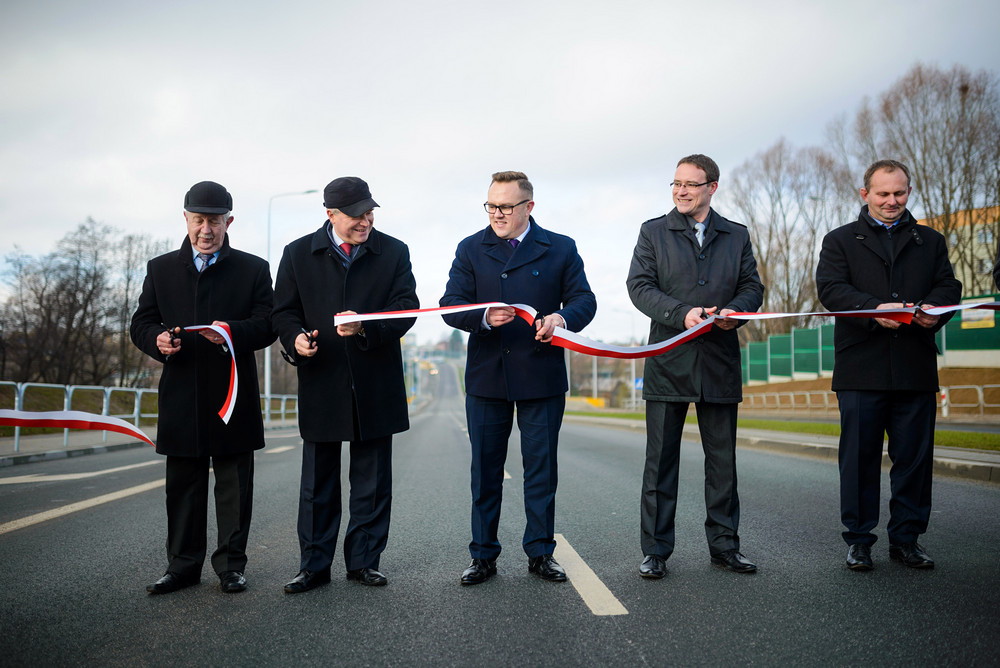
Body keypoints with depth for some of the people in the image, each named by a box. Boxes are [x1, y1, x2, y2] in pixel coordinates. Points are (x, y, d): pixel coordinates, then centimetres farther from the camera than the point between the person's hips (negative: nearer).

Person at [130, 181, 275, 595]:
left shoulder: (253, 269, 7)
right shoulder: (160, 269, 13)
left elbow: (267, 326, -1)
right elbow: (140, 324, 11)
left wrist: (234, 332, -21)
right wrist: (157, 339, -12)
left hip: (233, 394, -1)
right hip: (181, 397, 2)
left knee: (234, 484, 4)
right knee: (182, 485, 7)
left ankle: (231, 565, 14)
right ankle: (183, 565, 17)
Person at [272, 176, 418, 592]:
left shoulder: (393, 253, 3)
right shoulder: (298, 254, 5)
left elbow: (405, 308, -5)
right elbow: (283, 311, 6)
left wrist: (366, 327, -22)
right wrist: (295, 337, -15)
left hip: (375, 385, 0)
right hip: (320, 384, 0)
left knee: (372, 482, 8)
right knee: (318, 482, 7)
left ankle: (363, 561, 20)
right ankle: (314, 565, 17)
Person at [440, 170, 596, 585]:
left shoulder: (561, 249, 6)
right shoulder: (470, 249, 8)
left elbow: (584, 300, 2)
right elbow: (451, 304, 0)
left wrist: (563, 318, -20)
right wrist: (483, 318, -20)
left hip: (542, 377, -1)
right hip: (486, 377, 1)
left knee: (541, 470, 6)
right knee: (485, 472, 7)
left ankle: (540, 554, 19)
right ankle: (483, 557, 17)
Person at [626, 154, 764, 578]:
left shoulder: (737, 236, 13)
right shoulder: (653, 232, 7)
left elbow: (753, 286, 9)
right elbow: (639, 286, -3)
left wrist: (735, 311, -13)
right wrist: (682, 313, -18)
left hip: (720, 363, 2)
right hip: (668, 362, -2)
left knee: (722, 459, 8)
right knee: (660, 461, 2)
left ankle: (724, 545, 20)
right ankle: (655, 551, 10)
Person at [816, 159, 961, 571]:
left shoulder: (930, 241, 19)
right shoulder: (840, 240, 10)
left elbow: (948, 286, 8)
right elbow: (830, 288, -5)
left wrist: (933, 309, -16)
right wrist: (875, 309, -22)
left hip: (916, 370, 3)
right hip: (861, 370, -2)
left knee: (914, 457, 5)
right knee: (860, 458, 2)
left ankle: (906, 539, 17)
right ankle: (858, 540, 11)